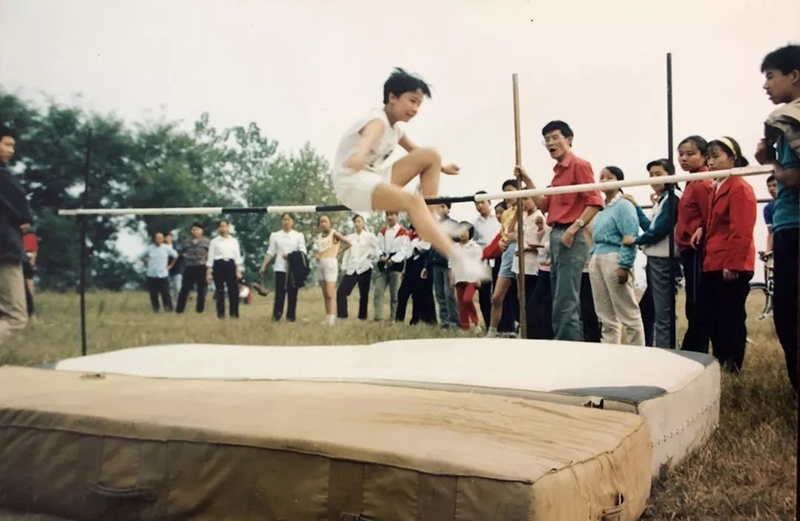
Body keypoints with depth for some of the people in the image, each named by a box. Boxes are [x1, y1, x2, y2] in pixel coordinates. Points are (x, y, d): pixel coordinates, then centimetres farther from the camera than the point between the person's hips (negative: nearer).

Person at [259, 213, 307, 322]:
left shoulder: (298, 235, 7)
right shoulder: (275, 235, 9)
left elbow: (303, 252, 0)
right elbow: (270, 252, 6)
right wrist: (263, 266, -1)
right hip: (280, 268, 0)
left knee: (292, 293, 2)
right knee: (279, 292, -6)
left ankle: (291, 316, 9)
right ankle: (276, 315, -1)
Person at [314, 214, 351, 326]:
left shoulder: (334, 234, -5)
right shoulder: (319, 236, 13)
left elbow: (348, 243, -11)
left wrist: (339, 253, -3)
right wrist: (316, 254, 5)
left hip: (330, 263, -7)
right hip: (320, 264, 7)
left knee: (330, 295, -13)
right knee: (325, 295, 9)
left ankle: (331, 321, -17)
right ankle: (327, 317, 13)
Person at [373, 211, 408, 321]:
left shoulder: (402, 232, -1)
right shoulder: (382, 231, 15)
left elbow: (403, 250, -7)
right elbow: (379, 246, 10)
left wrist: (393, 260, -15)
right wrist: (381, 256, -9)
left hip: (396, 264, -5)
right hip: (383, 264, 5)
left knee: (394, 293, -1)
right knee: (378, 291, -4)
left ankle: (394, 318, 6)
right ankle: (378, 316, -3)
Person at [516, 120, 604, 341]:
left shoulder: (579, 165, -7)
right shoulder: (558, 170, 19)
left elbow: (595, 202, -15)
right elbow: (545, 206, 24)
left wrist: (573, 229, -21)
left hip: (570, 239, -10)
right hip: (556, 237, 10)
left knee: (565, 304, -10)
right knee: (563, 303, 12)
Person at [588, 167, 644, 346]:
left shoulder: (624, 205, -5)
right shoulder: (601, 208, 17)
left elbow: (630, 239, -14)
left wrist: (624, 266, -20)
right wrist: (592, 258, 15)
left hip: (615, 259, -8)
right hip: (597, 260, 8)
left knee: (628, 313, -1)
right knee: (605, 314, 12)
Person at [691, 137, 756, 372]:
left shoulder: (740, 188, -10)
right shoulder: (717, 188, 19)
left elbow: (741, 232, -17)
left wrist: (732, 264, -21)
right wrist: (703, 229, 7)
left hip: (730, 266, -9)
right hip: (713, 264, 9)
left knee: (731, 317, -3)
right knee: (712, 315, 11)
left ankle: (733, 368, 5)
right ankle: (720, 362, 20)